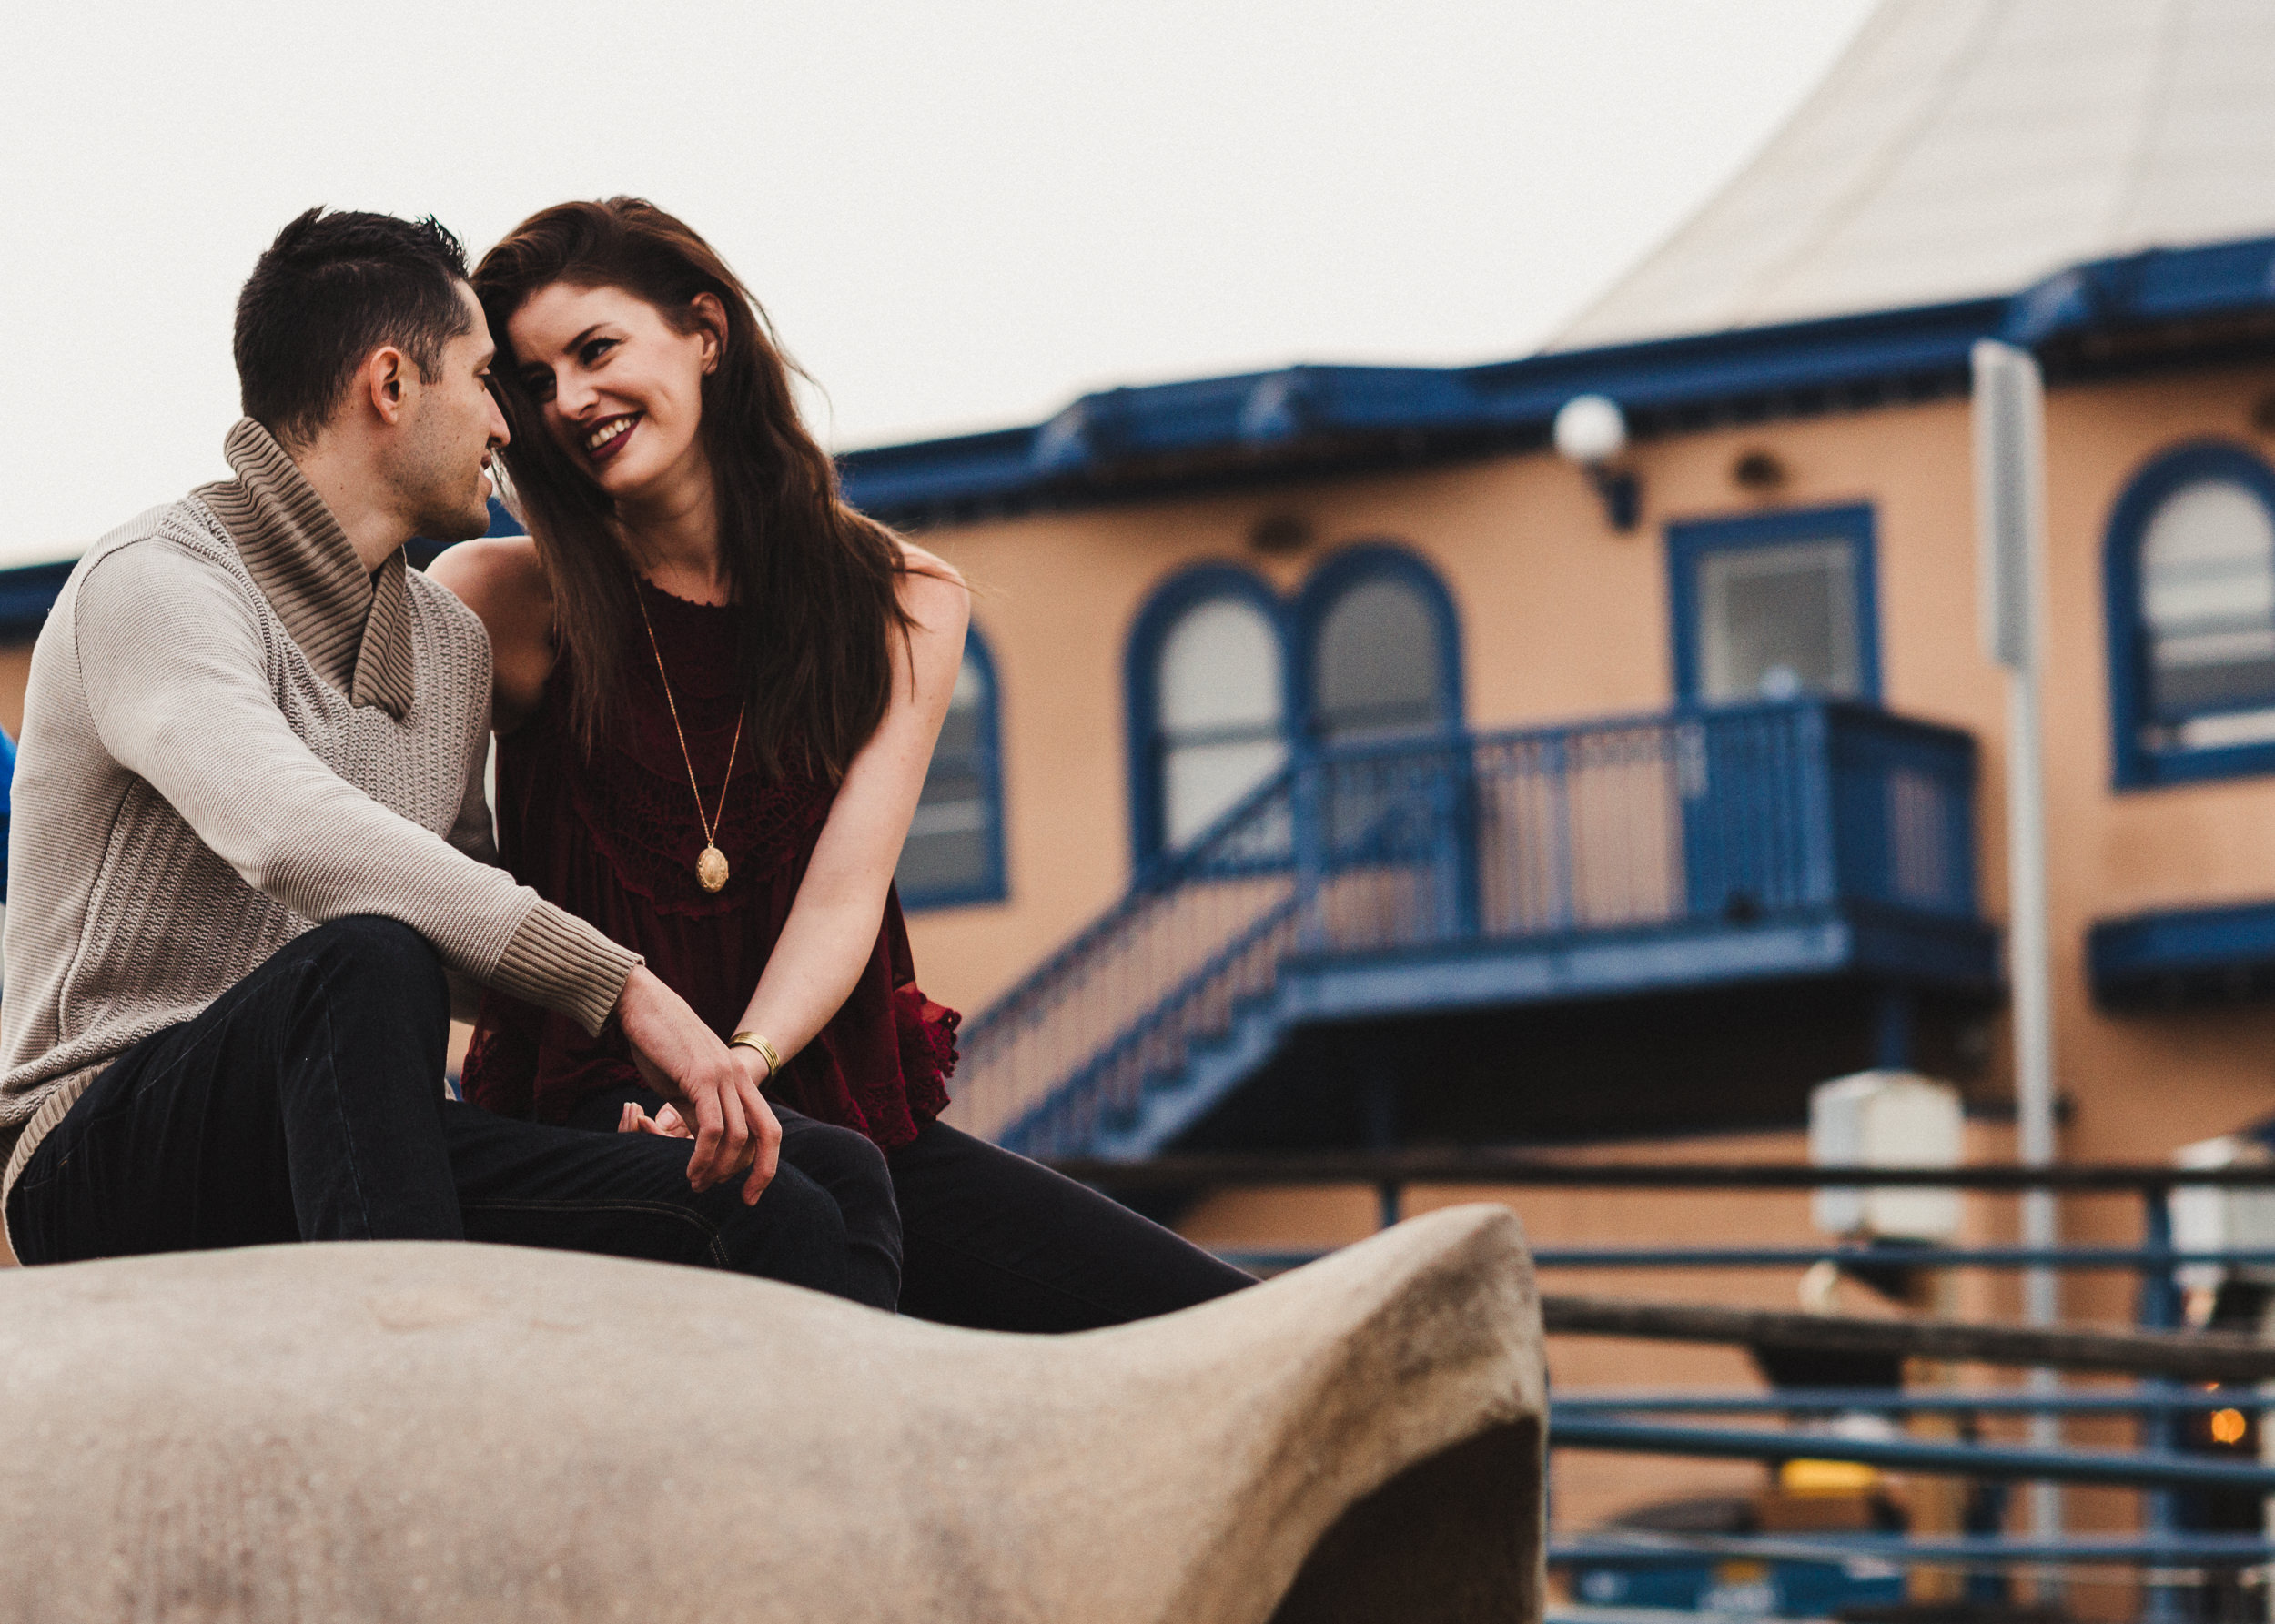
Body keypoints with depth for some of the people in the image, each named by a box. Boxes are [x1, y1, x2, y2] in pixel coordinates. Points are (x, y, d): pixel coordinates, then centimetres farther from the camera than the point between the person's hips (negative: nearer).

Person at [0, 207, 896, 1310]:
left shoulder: (452, 645, 20)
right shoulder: (157, 585, -8)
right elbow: (292, 836, -27)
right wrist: (620, 989, -31)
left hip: (351, 1150, 7)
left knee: (789, 1224, -17)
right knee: (368, 961, -39)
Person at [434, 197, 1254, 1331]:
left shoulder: (903, 601, 10)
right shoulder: (500, 603, 4)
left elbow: (843, 895, -1)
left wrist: (742, 1063, -19)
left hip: (836, 1103, 3)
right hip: (591, 1108, -3)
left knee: (1229, 1337, -17)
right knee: (827, 1181, -39)